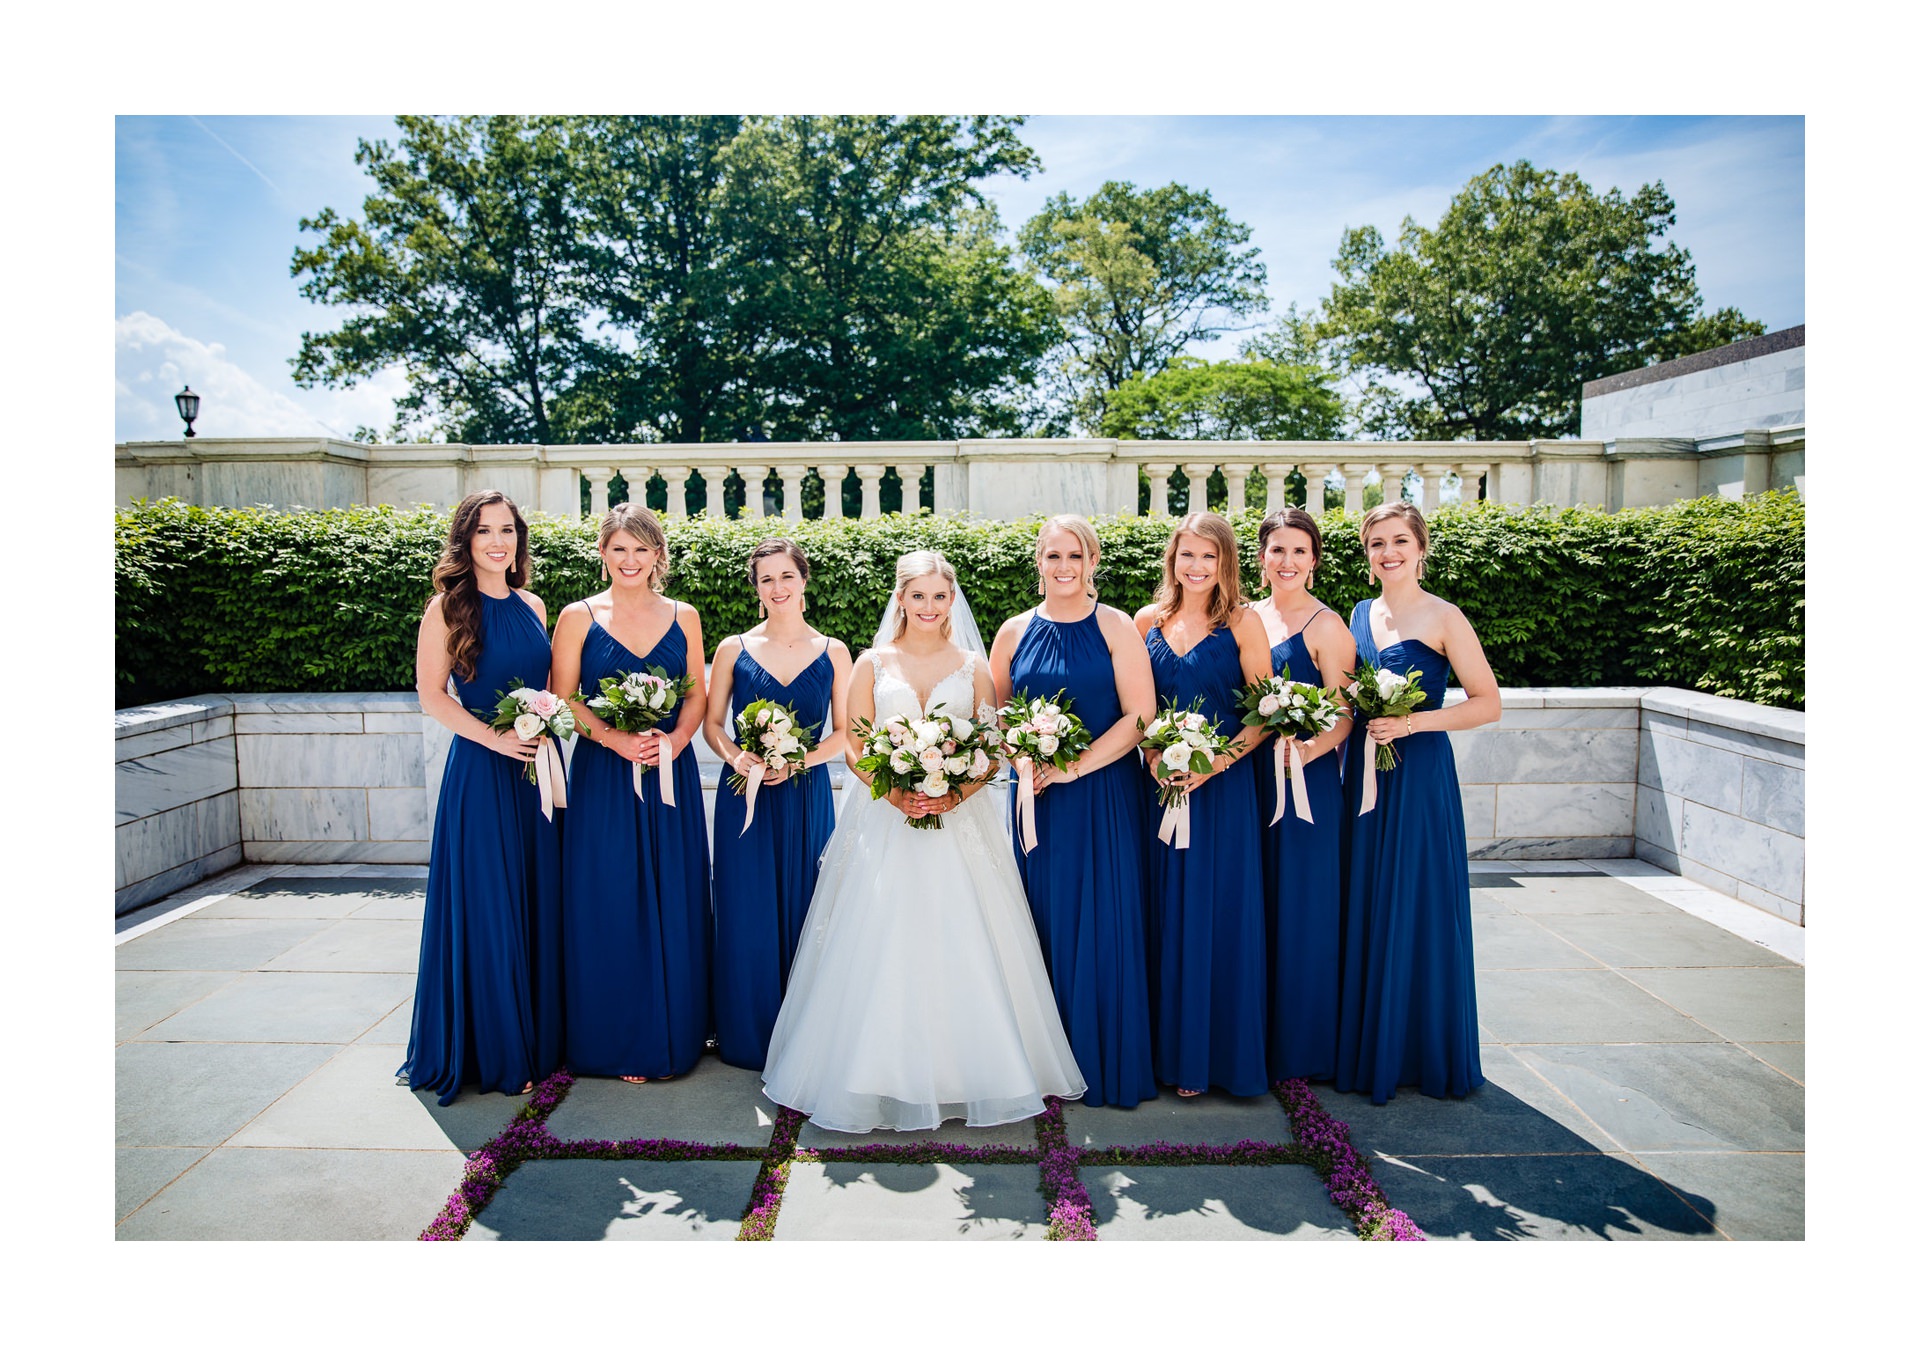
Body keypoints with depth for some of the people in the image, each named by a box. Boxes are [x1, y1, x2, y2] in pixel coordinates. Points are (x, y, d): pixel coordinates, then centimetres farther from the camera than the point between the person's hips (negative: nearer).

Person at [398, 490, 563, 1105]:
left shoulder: (533, 607, 10)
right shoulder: (448, 606, -5)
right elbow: (431, 693, -8)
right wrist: (496, 737, -16)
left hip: (535, 767, 5)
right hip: (479, 772, -5)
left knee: (538, 904, 10)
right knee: (486, 906, 1)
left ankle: (538, 1041, 24)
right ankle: (489, 1052, 17)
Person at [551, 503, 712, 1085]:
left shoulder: (682, 616, 8)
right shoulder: (579, 616, 1)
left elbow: (697, 693, 9)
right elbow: (563, 698, -3)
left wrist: (674, 740, -9)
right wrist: (614, 738, -16)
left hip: (671, 775, 2)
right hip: (603, 776, -2)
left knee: (674, 902, 7)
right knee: (610, 904, 2)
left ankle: (674, 1034, 23)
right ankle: (617, 1042, 16)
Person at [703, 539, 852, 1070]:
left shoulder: (833, 653, 4)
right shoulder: (734, 649, 4)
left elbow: (844, 733, 3)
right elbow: (711, 723, 7)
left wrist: (797, 761, -13)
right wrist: (735, 757, -13)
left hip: (807, 796, 0)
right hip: (745, 797, 0)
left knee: (802, 910, 4)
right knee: (747, 914, 3)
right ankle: (749, 1039, 19)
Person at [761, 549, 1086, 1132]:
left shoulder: (973, 666, 7)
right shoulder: (873, 663, 6)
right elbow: (853, 747, 2)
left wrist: (954, 795, -14)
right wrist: (897, 795, -14)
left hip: (957, 824, 1)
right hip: (882, 821, 0)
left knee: (959, 948, 0)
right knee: (880, 948, -1)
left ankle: (963, 1074, 16)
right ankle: (882, 1077, 12)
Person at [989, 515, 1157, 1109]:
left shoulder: (1115, 627, -2)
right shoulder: (1015, 632, 7)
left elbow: (1140, 715, -9)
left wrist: (1073, 768, -14)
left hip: (1104, 797, -2)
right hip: (1035, 799, 3)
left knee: (1102, 927, 2)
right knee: (1043, 925, 6)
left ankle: (1108, 1064, 19)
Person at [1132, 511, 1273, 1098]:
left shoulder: (1243, 622, -2)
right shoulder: (1149, 620, 8)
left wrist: (1215, 763, -15)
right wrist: (1155, 758, -6)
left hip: (1223, 786, -3)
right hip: (1159, 784, 3)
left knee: (1218, 913, 1)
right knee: (1164, 913, 7)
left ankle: (1217, 1054, 16)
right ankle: (1170, 1049, 21)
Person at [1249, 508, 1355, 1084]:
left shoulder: (1326, 626, -7)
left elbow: (1344, 714, -11)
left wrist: (1310, 749, -29)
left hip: (1306, 782, -5)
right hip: (1249, 776, 6)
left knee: (1300, 906, 2)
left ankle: (1300, 1046, 18)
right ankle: (1255, 1036, 25)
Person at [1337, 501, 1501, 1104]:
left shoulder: (1443, 618, -7)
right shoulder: (1361, 613, 11)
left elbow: (1488, 704, -9)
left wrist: (1412, 722, -19)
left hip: (1419, 772, -6)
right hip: (1365, 771, 6)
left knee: (1416, 908, 1)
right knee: (1365, 908, 10)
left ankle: (1427, 1054, 18)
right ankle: (1369, 1050, 23)